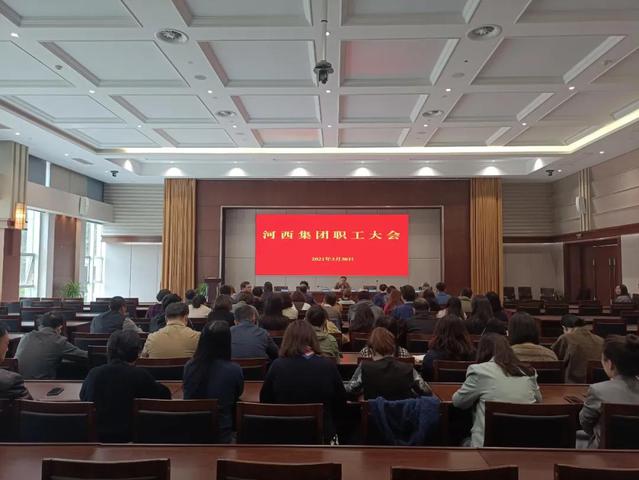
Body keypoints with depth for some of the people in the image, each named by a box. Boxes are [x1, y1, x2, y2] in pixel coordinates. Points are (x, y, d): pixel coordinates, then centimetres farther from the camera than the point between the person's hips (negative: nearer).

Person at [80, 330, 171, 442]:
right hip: (126, 437, -4)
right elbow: (165, 395, -3)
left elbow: (82, 396, 17)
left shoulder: (94, 373, -3)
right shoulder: (140, 375, -13)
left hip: (94, 435, 4)